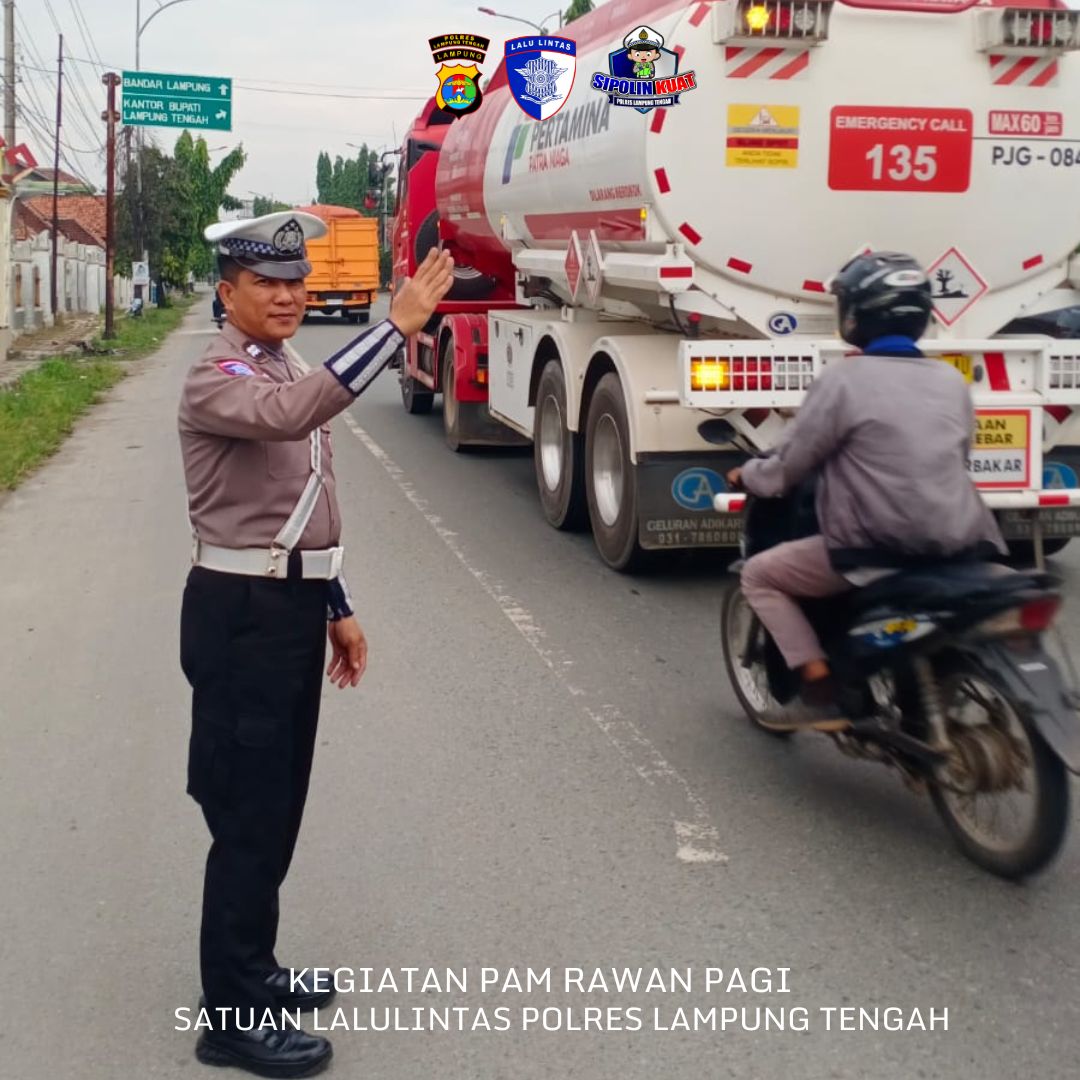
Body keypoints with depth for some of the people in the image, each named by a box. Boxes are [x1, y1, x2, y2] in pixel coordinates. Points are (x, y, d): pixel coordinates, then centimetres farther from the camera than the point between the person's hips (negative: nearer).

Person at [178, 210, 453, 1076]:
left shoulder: (288, 377, 15)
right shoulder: (217, 381, -14)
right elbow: (290, 416, -38)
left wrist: (337, 608, 19)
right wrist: (397, 326, -41)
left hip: (293, 604, 9)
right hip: (241, 612, -9)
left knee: (278, 803, 17)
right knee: (248, 812, -4)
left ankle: (250, 969, 31)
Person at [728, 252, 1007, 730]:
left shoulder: (843, 380, -9)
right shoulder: (951, 380, 9)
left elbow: (788, 468, -3)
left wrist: (747, 475, 17)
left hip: (878, 549, -6)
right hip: (957, 543, 6)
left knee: (760, 575, 11)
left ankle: (822, 691, 1)